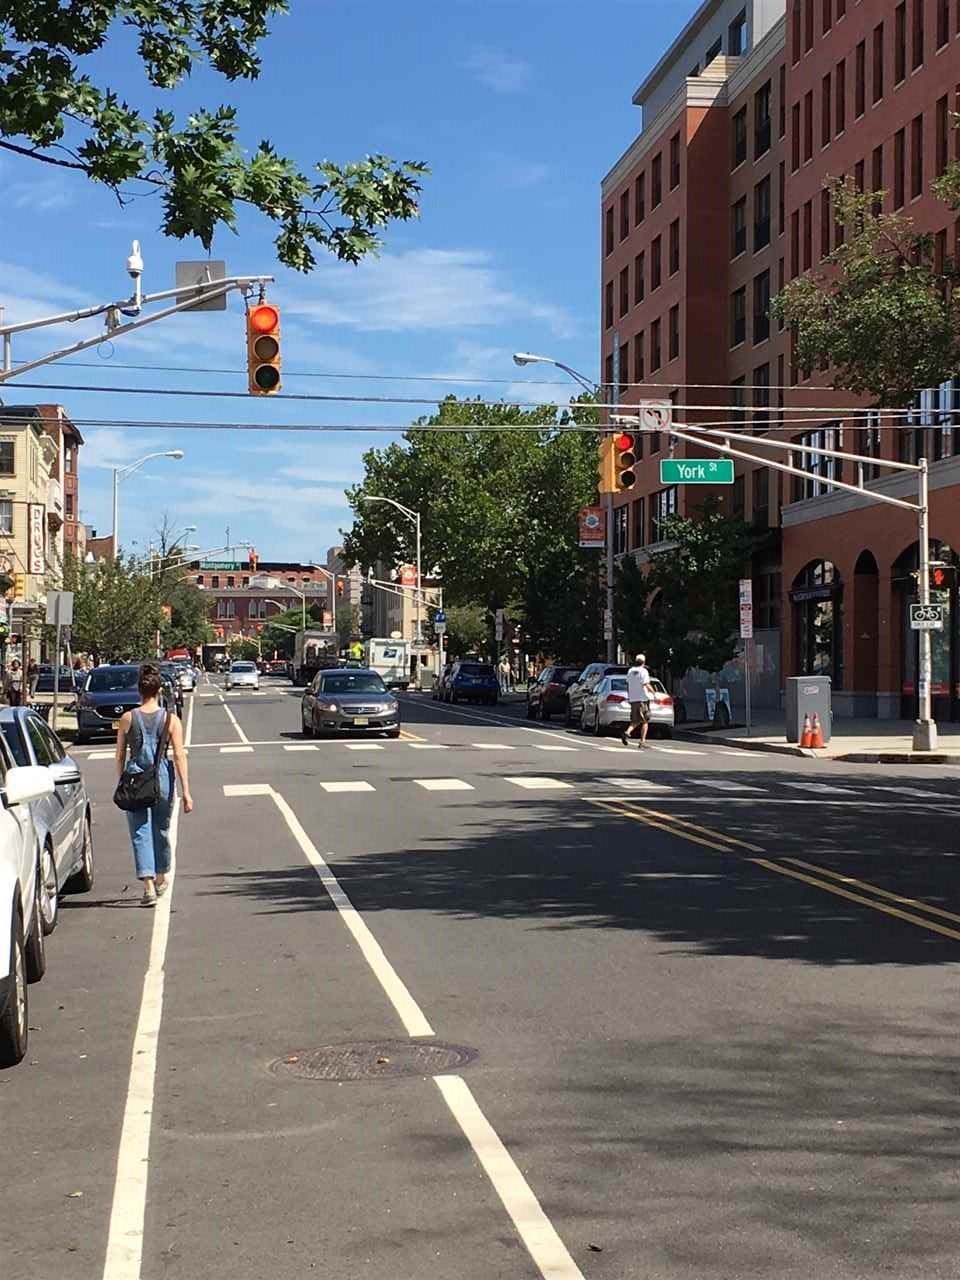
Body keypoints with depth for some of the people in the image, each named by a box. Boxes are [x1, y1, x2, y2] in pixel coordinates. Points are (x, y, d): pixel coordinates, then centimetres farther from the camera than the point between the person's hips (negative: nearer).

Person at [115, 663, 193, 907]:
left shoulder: (127, 719, -1)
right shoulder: (171, 719, -3)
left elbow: (120, 757, 5)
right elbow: (179, 756, -6)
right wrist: (186, 791, -6)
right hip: (162, 778, 1)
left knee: (140, 832, 0)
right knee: (161, 830, 19)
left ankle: (149, 886, -12)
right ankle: (161, 879, 36)